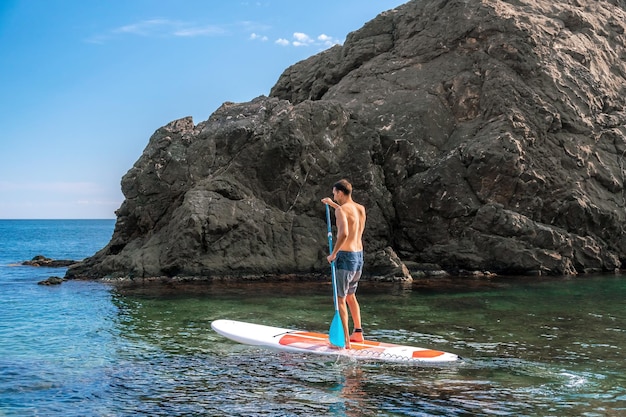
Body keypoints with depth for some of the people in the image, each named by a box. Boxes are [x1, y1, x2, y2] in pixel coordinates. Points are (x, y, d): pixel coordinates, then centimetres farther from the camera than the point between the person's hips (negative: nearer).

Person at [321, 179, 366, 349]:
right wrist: (332, 204, 37)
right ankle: (358, 332, 29)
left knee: (340, 299, -1)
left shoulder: (341, 210, -15)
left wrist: (333, 253, -21)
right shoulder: (361, 208, 9)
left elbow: (344, 233, -31)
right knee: (351, 295, 24)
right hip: (359, 257, 8)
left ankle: (344, 340, -3)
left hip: (346, 257, -8)